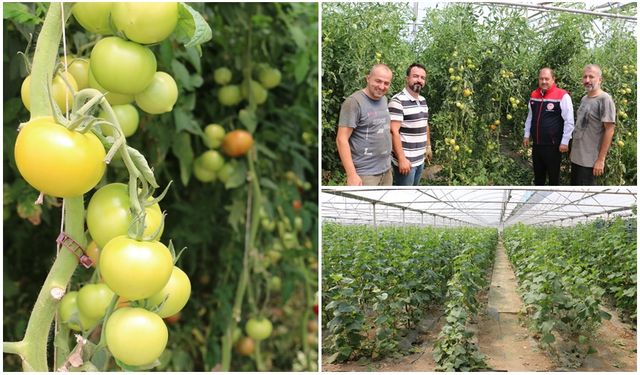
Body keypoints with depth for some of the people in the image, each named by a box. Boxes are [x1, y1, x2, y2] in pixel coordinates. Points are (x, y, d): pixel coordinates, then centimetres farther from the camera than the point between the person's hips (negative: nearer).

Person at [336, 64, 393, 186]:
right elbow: (341, 139, -17)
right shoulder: (354, 102, -15)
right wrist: (351, 175, -22)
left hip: (386, 170, 7)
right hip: (365, 174, -7)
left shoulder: (384, 99, 9)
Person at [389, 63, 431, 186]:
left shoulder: (423, 100, 11)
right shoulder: (398, 101, -16)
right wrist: (401, 159, -24)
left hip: (420, 159, 9)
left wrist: (428, 146, 24)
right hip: (406, 160, -8)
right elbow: (394, 132, -21)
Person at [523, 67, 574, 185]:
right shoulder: (534, 95, 8)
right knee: (538, 175, 18)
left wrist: (564, 142, -13)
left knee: (553, 176, 7)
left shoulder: (562, 96, -12)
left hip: (553, 145, -6)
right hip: (536, 144, 6)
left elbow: (569, 121, -12)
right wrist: (527, 135, 17)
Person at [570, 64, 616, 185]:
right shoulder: (584, 99, 10)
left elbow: (609, 131, -16)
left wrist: (601, 159, -18)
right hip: (576, 156, 7)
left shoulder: (605, 99, -13)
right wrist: (573, 151, 14)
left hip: (590, 159, -7)